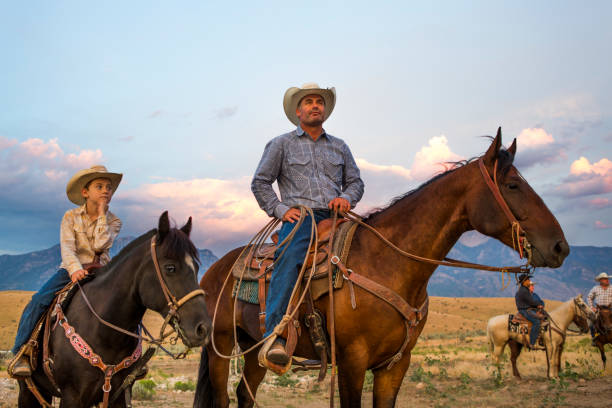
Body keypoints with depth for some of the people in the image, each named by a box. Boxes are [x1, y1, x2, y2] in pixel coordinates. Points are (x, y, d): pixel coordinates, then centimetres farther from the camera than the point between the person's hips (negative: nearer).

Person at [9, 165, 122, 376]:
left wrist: (102, 213, -12)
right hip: (72, 270, -1)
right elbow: (67, 247, -12)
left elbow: (101, 244, -16)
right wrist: (75, 269, -31)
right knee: (39, 300, -24)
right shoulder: (71, 217, 1)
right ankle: (21, 353, -16)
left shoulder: (113, 221, 3)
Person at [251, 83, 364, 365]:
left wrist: (346, 198, 1)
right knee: (290, 259, -34)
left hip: (335, 218, 4)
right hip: (299, 217, -4)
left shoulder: (339, 147, 25)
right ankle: (274, 336, -40)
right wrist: (280, 209, -2)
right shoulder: (282, 144, 15)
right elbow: (260, 183, 12)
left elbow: (355, 181, 24)